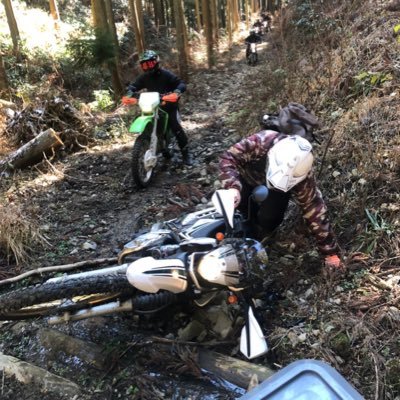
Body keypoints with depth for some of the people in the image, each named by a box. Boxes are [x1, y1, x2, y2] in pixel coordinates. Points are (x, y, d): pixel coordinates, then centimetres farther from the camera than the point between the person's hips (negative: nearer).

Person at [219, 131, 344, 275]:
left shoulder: (302, 177, -37)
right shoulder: (261, 142, -43)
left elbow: (315, 210, -29)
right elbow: (228, 157, -34)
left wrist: (330, 252, -24)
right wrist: (233, 187, -52)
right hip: (248, 177, 1)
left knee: (268, 218, -22)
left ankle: (258, 240, 11)